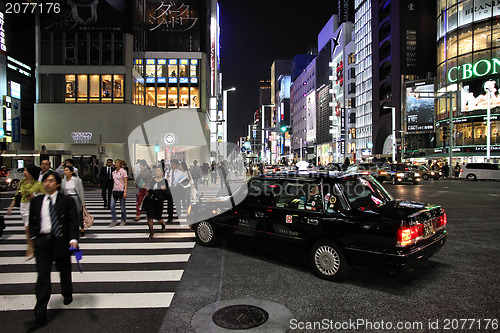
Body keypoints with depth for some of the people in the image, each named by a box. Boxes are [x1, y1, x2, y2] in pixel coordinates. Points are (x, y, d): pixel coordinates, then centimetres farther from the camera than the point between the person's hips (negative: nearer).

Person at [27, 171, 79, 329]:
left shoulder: (66, 200, -4)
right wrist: (33, 238, 6)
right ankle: (40, 317, 1)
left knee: (64, 271, 16)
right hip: (41, 243, 2)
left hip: (61, 241, -1)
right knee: (43, 276, -3)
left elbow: (73, 221, -6)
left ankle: (67, 294, 46)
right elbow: (32, 222, 16)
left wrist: (73, 239, -16)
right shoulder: (36, 201, 7)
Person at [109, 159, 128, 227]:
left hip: (121, 191, -5)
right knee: (112, 206, -3)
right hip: (115, 191, 5)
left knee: (122, 207, 3)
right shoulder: (113, 172, 11)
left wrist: (125, 192, -16)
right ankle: (114, 221, 7)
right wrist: (113, 189, 14)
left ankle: (123, 220, 19)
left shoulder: (123, 172, -6)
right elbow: (114, 182, 18)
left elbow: (125, 183, -9)